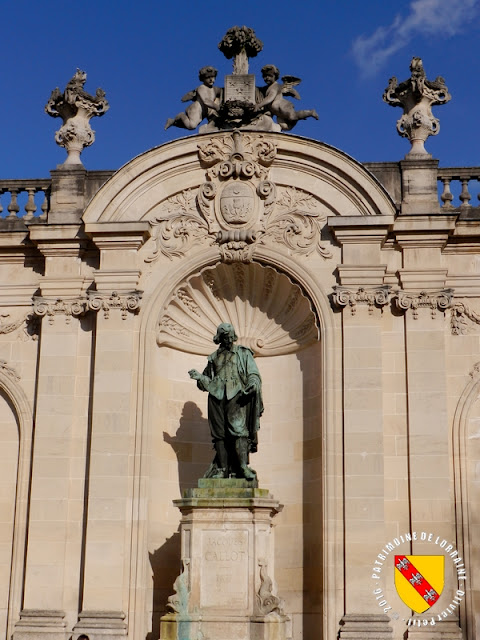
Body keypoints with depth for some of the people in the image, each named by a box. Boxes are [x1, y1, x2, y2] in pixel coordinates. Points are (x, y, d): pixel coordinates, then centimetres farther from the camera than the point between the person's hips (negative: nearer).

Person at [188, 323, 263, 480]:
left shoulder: (244, 353, 12)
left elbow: (254, 374, 5)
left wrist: (252, 383, -16)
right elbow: (208, 382, 26)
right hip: (217, 396, 3)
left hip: (236, 396, -3)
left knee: (238, 429, -17)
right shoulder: (214, 358, 20)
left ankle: (243, 466, -20)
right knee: (219, 434, 0)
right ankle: (222, 469, 3)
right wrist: (199, 377, 5)